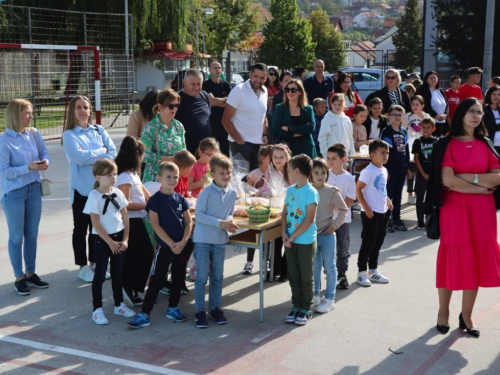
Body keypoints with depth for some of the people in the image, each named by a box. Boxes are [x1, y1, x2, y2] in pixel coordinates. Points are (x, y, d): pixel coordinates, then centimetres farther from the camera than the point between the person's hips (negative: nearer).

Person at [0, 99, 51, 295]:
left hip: (34, 190, 5)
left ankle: (31, 273, 30)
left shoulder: (34, 133, -3)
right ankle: (19, 278, 21)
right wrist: (28, 168, -27)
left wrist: (45, 162, -17)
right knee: (17, 237, 8)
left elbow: (44, 153, 6)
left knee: (32, 235, 15)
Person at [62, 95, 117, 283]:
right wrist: (101, 151, -8)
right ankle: (83, 267, 16)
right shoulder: (69, 135, -6)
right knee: (81, 228, 6)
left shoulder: (99, 130, 8)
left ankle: (94, 263, 25)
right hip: (81, 188, -4)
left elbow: (113, 152, -1)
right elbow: (80, 157, -20)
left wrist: (98, 161, -17)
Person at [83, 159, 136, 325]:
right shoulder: (94, 196, -14)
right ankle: (97, 309, 11)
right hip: (102, 240, -5)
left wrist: (125, 239, -3)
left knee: (118, 273, 14)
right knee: (100, 275, 3)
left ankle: (119, 304, 26)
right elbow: (96, 224, -14)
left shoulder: (118, 193, 1)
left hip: (119, 238, 5)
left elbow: (125, 218, 5)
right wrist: (110, 242, -14)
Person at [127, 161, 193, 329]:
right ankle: (144, 314, 0)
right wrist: (171, 244, -16)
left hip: (181, 246, 5)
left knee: (178, 277, 12)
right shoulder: (155, 200, -8)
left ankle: (173, 308, 27)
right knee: (156, 280, -4)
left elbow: (189, 222, 5)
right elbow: (156, 225, -12)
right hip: (164, 247, -5)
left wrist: (183, 242, -10)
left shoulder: (180, 199, 5)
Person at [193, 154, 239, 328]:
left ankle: (215, 308, 26)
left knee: (218, 277, 13)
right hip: (203, 240, -5)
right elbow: (199, 215, -17)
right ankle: (199, 311, 11)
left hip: (220, 240, 5)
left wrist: (229, 221, -9)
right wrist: (220, 223, -23)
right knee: (202, 277, 2)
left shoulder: (232, 193, 2)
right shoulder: (206, 192, -15)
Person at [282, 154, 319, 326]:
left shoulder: (311, 192, -15)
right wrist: (284, 233, -4)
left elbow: (309, 220, -19)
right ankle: (296, 305, 25)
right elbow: (285, 213, 11)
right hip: (290, 240, 7)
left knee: (306, 277, 5)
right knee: (293, 276, 13)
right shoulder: (290, 190, 7)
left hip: (306, 241, -6)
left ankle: (306, 309, 16)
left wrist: (293, 236, -16)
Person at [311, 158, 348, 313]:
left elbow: (343, 209, -2)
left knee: (329, 267, 6)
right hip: (311, 234, 3)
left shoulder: (332, 191, -9)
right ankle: (315, 296, 28)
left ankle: (329, 299, 13)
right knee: (314, 267, 15)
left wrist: (334, 225, -8)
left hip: (327, 235, -3)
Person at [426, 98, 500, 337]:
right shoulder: (447, 144, -4)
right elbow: (447, 180, -15)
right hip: (454, 208, -4)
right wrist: (480, 187, -9)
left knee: (477, 260, 5)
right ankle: (443, 312, 16)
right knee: (452, 260, 2)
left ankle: (466, 315, 16)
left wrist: (468, 177, -12)